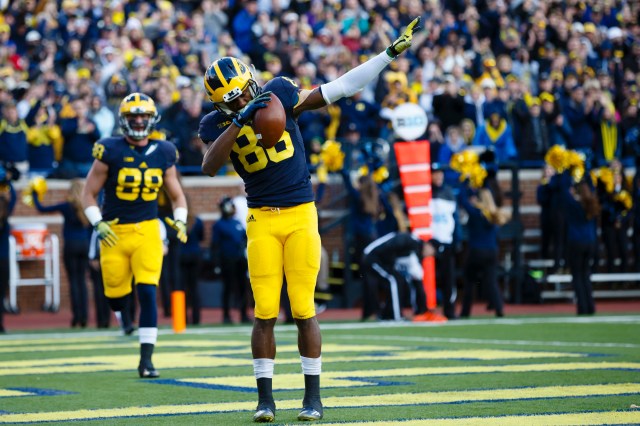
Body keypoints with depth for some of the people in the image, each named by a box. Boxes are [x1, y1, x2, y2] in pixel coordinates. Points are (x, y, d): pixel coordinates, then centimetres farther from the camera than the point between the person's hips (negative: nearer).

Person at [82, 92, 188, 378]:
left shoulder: (163, 153, 3)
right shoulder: (110, 151, -6)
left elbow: (177, 196, 15)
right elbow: (89, 194, 0)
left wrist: (180, 221, -3)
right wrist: (98, 224, -14)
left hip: (148, 231, 1)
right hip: (114, 233, -1)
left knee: (147, 292, -13)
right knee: (116, 296, 6)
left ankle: (146, 360, -9)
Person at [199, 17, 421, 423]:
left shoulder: (279, 94, -1)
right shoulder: (217, 124, -2)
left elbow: (340, 88, 2)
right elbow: (209, 167, -20)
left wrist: (391, 53, 1)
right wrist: (239, 121, -27)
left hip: (301, 215, 0)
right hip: (262, 220, 0)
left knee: (304, 309, 0)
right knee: (265, 313, -2)